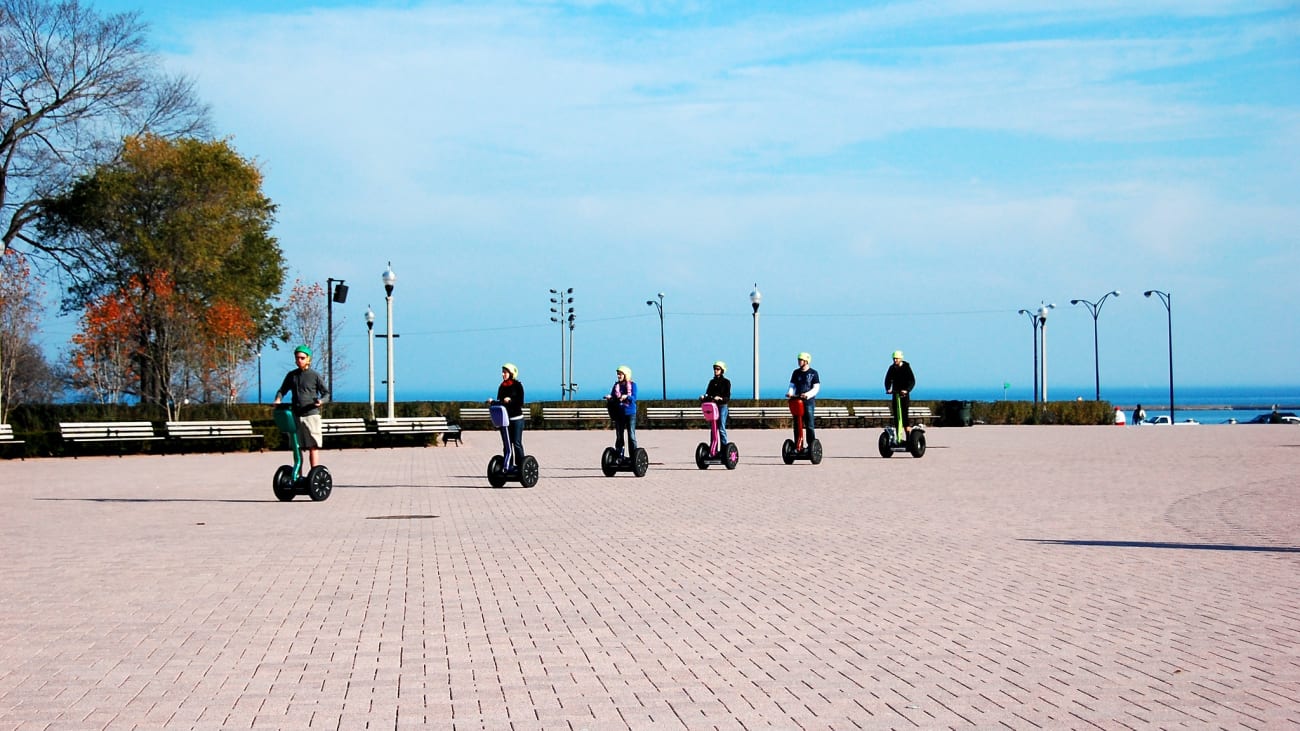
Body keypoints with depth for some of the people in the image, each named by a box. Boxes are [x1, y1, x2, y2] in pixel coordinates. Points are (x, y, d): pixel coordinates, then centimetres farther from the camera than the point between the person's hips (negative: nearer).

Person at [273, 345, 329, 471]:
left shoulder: (315, 375, 1)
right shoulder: (291, 375, 12)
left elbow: (326, 393, 3)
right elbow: (282, 390, 20)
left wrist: (321, 401, -18)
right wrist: (278, 399, -1)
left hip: (311, 414, -4)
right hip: (295, 415, 4)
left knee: (313, 447, -7)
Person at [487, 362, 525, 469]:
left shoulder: (517, 385, -6)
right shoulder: (502, 387, 10)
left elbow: (520, 403, -10)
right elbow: (499, 401, 13)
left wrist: (510, 401, -23)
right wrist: (492, 403, -6)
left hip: (516, 418, -6)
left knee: (517, 443, -6)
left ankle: (520, 464, -1)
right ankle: (508, 465, 11)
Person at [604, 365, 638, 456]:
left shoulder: (632, 384, -2)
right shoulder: (616, 385, 9)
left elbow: (634, 398, -11)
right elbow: (612, 397, 8)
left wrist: (626, 397, -29)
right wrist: (609, 398, -14)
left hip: (630, 413, -4)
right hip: (619, 414, 4)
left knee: (631, 435, -5)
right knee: (619, 436, 7)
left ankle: (633, 456, -1)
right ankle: (619, 456, 12)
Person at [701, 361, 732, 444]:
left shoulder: (726, 382, -1)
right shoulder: (712, 382, 15)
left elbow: (727, 397, -7)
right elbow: (708, 393, 9)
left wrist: (720, 398, -27)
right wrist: (704, 397, -14)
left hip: (722, 406, -5)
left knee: (721, 428, -9)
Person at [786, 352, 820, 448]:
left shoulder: (813, 373, 1)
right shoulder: (796, 372, 13)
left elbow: (816, 388, -5)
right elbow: (792, 385, 13)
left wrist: (808, 394, -22)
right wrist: (790, 393, -10)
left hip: (809, 401, -4)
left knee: (809, 425, -6)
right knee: (797, 425, 4)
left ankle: (811, 445, -2)